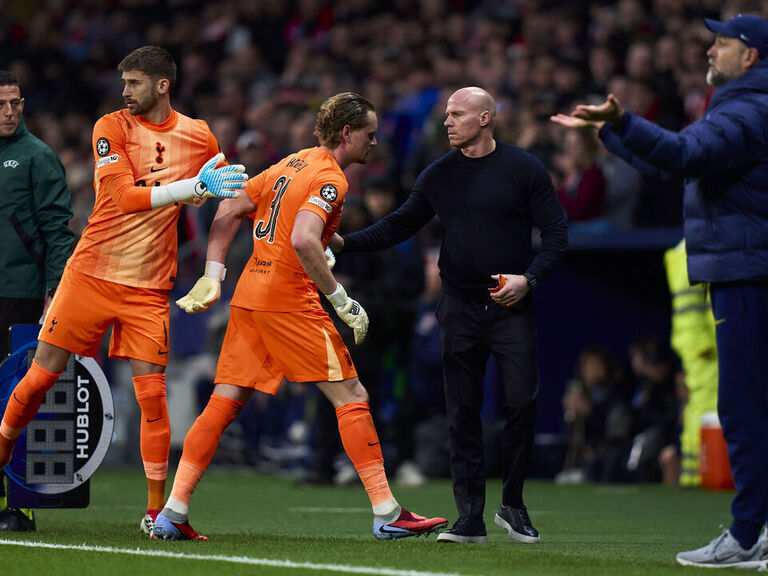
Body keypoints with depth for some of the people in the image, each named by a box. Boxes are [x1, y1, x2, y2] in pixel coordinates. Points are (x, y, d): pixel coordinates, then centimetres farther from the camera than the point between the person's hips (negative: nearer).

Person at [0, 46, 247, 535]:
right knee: (42, 374, 0)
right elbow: (124, 198, -19)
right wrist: (192, 187, -28)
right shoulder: (111, 128, -6)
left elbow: (221, 197, 19)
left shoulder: (198, 136, 3)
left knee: (152, 393, -7)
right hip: (92, 273, -1)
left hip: (150, 288, 1)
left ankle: (156, 509, 1)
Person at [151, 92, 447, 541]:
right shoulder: (330, 177, -10)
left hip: (249, 295, 9)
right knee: (351, 397, -4)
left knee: (225, 402, 8)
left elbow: (229, 212, 18)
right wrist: (343, 302, -20)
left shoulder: (292, 164, 17)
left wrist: (214, 276, 16)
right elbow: (303, 240, -25)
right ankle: (386, 513, -6)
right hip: (288, 298, -8)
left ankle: (173, 513, 4)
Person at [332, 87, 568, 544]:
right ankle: (470, 518, 4)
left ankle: (513, 504, 8)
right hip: (461, 308, 3)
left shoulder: (524, 168, -1)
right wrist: (345, 243, 0)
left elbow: (557, 232, 0)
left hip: (512, 305, -3)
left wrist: (528, 278, -13)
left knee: (522, 400, -10)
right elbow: (399, 226, 13)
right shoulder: (439, 175, 8)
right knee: (463, 411, 0)